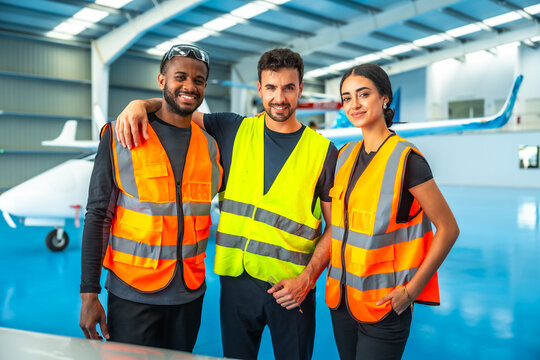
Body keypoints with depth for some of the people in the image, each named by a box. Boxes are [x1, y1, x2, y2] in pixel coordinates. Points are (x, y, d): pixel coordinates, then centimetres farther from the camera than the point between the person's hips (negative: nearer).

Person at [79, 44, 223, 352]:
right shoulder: (119, 137, -6)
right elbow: (97, 216, -7)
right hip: (131, 293, -3)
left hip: (190, 293, 3)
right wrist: (89, 293, -9)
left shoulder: (211, 146, 2)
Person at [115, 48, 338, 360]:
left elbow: (336, 226, 1)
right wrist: (141, 104, -12)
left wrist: (307, 278, -9)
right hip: (237, 279, 1)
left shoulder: (323, 151, -1)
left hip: (292, 287, -1)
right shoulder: (234, 131, 3)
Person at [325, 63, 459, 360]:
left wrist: (410, 291, -13)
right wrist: (333, 278, 8)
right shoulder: (345, 155, 6)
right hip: (341, 297, 6)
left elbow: (448, 229, -11)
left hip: (384, 305, -6)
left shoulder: (405, 158, -13)